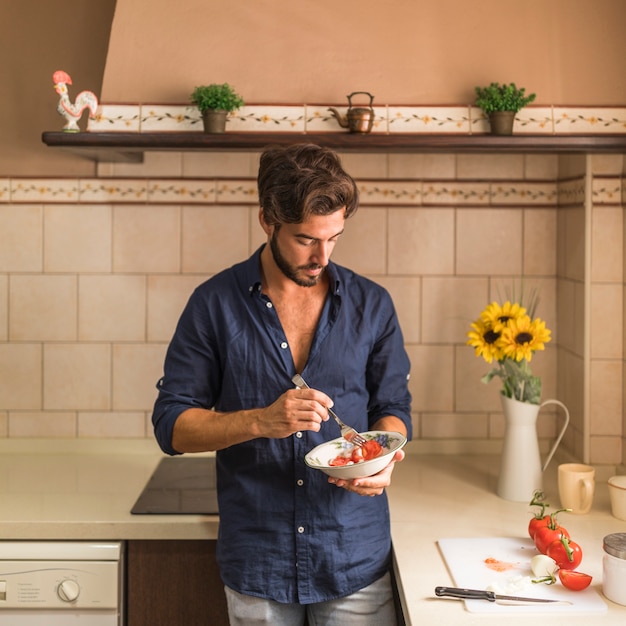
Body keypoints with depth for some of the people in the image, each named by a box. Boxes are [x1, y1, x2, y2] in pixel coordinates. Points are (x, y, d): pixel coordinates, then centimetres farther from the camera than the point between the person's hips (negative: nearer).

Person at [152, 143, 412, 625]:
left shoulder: (371, 305, 0)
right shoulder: (215, 304, -5)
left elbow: (393, 406, 8)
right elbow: (172, 425, -6)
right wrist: (262, 421, -22)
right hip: (256, 562, -1)